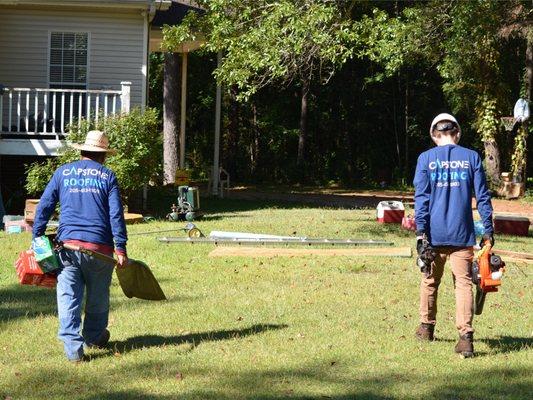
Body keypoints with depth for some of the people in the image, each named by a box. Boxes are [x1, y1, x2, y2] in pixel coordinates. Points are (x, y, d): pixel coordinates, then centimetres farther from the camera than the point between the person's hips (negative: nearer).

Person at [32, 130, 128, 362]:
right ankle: (94, 337, 34)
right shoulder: (107, 176, 7)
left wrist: (37, 238, 12)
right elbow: (116, 214, -1)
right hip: (100, 247, -1)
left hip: (68, 245, 1)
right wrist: (121, 249, -1)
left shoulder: (63, 172, 11)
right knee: (98, 296, 18)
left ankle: (73, 347, -10)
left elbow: (44, 207, 7)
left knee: (68, 297, 0)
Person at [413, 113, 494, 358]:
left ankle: (426, 327, 29)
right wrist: (488, 230, 8)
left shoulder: (426, 159, 1)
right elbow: (482, 196, 3)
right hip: (462, 234, 0)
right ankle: (466, 336, -16)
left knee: (430, 280, 18)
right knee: (463, 282, -3)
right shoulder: (471, 158, 3)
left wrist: (421, 232, -6)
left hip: (434, 233, 1)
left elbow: (421, 197, -5)